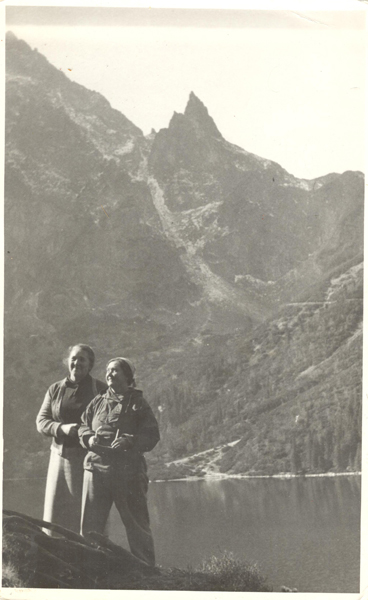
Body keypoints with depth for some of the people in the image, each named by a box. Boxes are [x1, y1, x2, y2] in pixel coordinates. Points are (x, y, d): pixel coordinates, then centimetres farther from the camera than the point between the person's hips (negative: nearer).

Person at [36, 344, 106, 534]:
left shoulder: (100, 389, 2)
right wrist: (62, 428, -12)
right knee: (56, 510, 1)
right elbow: (41, 421, 7)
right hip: (61, 456, 3)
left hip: (90, 459, -3)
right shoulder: (55, 389, 12)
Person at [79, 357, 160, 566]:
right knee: (90, 522, 5)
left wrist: (129, 441, -20)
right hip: (97, 467, 3)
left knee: (137, 523, 3)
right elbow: (83, 426, 15)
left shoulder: (138, 404, 4)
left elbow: (152, 435, -3)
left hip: (129, 471, -3)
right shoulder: (98, 402, 14)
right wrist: (89, 438, -8)